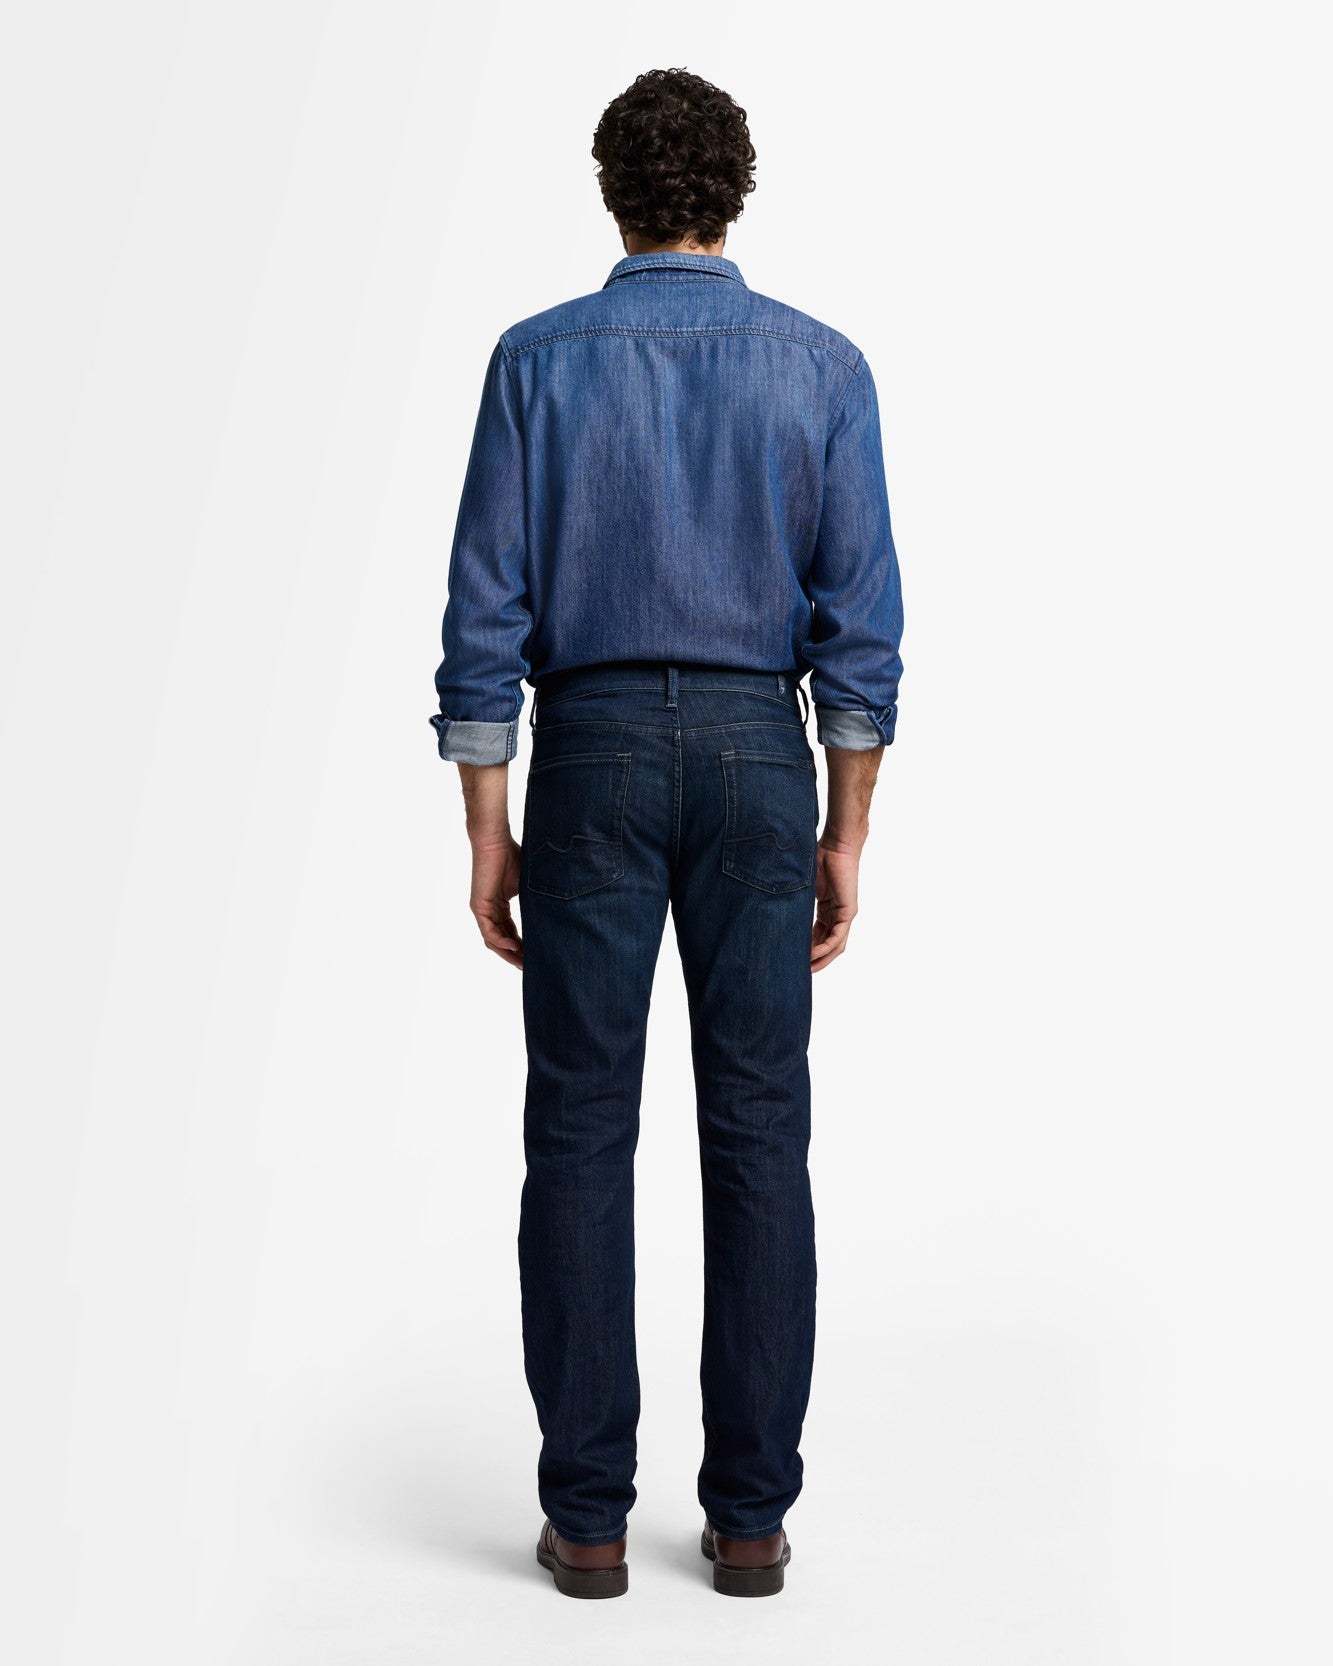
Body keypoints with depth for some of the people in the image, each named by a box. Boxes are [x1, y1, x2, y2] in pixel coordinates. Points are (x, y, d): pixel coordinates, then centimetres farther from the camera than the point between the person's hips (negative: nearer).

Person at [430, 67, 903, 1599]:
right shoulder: (823, 367, 2)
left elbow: (486, 614, -5)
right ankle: (750, 1513, 10)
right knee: (757, 1135, 5)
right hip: (759, 760, 1)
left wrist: (488, 830, 1)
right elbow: (861, 623, -2)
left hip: (594, 755, -1)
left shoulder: (538, 359, -1)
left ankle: (588, 1513, 8)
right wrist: (844, 835, 4)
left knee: (582, 1135, 4)